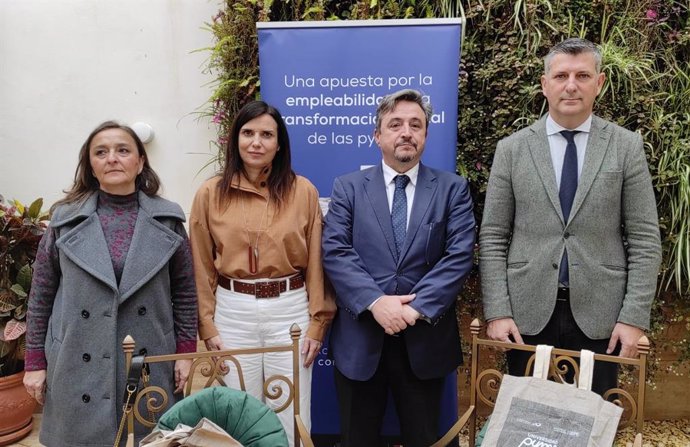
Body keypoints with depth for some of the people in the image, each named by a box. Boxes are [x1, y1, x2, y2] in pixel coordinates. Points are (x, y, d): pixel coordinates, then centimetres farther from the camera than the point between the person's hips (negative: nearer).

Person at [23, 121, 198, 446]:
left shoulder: (167, 219, -1)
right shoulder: (65, 219, -1)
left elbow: (185, 291, 3)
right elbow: (41, 294, 3)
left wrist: (185, 351, 1)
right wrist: (35, 361, 3)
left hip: (150, 362, 0)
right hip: (79, 366, 0)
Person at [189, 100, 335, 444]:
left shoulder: (303, 191, 0)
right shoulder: (210, 194, 1)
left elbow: (315, 263, 1)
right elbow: (202, 267, 4)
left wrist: (317, 323, 0)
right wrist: (207, 326, 1)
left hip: (290, 310, 0)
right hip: (232, 311, 1)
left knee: (291, 419, 9)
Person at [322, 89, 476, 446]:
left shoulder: (453, 189, 4)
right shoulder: (347, 187, 5)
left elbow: (459, 255, -6)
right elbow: (335, 253, -6)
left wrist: (417, 307, -17)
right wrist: (375, 302, -19)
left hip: (425, 340, 0)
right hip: (360, 339, 0)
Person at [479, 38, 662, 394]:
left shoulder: (627, 147, 2)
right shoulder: (512, 149, 2)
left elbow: (644, 240, 0)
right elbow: (492, 237, 0)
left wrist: (634, 316, -7)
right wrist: (497, 312, -7)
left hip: (599, 315, 0)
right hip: (528, 313, 0)